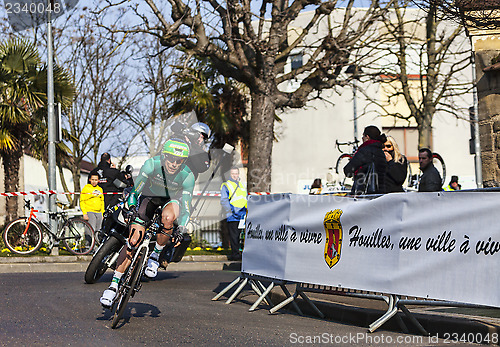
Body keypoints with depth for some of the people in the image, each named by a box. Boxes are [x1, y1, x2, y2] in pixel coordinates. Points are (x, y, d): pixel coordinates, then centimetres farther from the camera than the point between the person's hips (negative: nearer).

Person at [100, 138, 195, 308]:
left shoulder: (187, 176, -29)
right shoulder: (151, 164, -30)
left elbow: (185, 208, -27)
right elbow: (135, 191, -24)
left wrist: (180, 230, -41)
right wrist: (132, 209, -41)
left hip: (171, 200, 0)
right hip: (149, 196, 0)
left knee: (168, 217, -38)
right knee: (134, 240, -14)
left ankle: (156, 255, -12)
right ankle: (114, 284, -4)